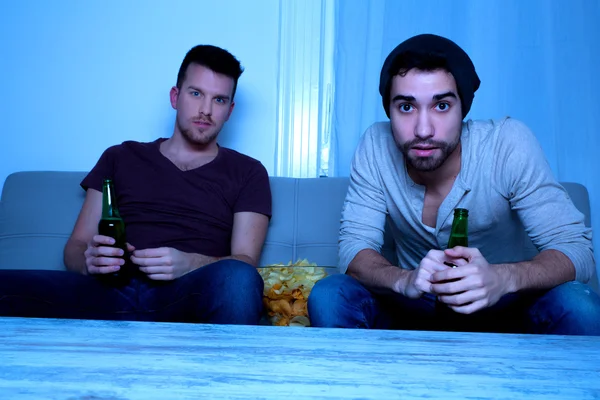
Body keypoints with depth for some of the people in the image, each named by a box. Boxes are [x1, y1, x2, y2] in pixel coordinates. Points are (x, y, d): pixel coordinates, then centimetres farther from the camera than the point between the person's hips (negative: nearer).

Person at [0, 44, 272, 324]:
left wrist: (189, 264, -18)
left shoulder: (247, 172, 15)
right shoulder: (121, 158, 21)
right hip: (113, 291, 1)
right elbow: (75, 247, 17)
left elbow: (244, 263, 3)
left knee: (236, 279, -38)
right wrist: (90, 260, -8)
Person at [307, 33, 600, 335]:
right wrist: (404, 280, -39)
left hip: (505, 310, -1)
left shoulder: (509, 144, -20)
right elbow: (353, 246, -15)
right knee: (328, 296, -24)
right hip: (414, 312, 2)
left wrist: (503, 278, -42)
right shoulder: (376, 146, -14)